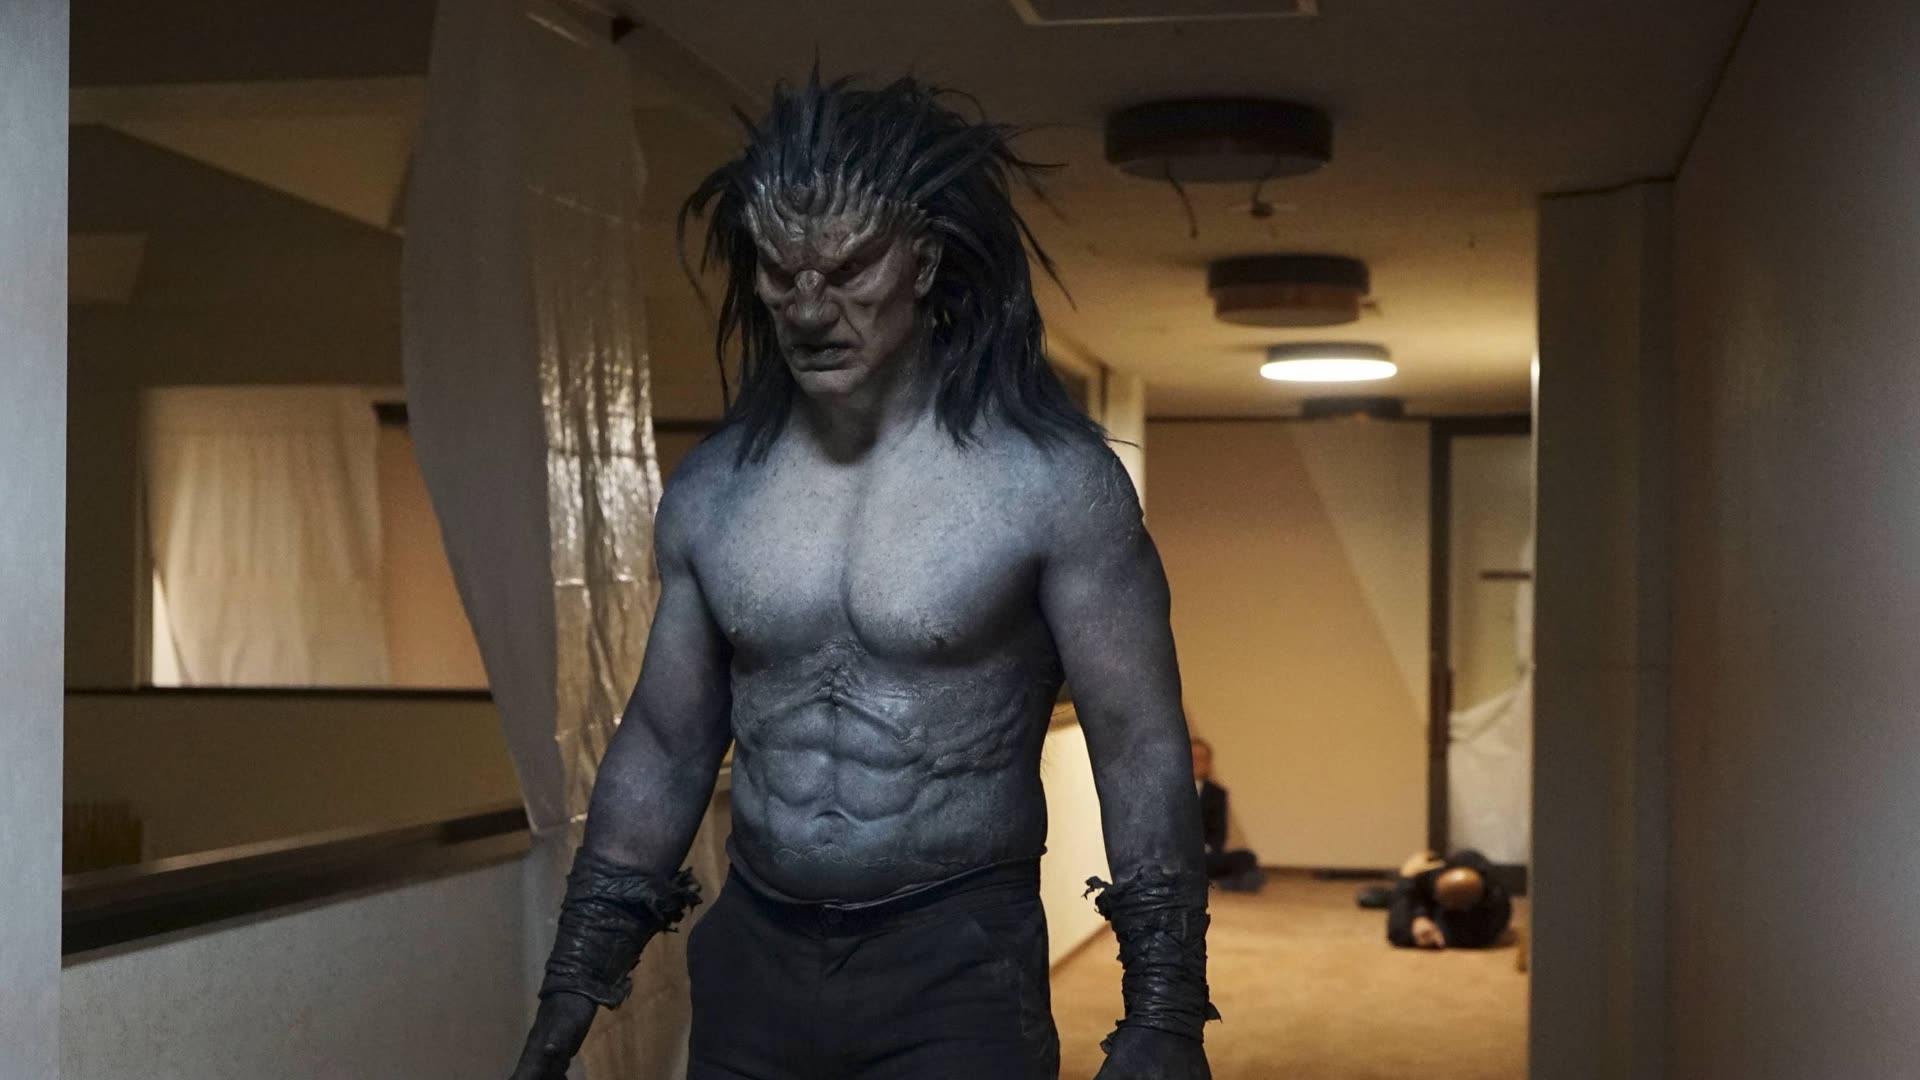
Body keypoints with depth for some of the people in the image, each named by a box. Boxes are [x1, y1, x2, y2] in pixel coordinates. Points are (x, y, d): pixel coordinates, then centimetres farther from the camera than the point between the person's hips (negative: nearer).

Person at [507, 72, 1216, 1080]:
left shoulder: (1051, 480, -10)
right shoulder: (710, 492, 3)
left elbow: (1141, 752, -8)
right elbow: (662, 750, 11)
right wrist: (577, 977, 11)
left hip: (959, 969, -4)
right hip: (750, 962, 4)